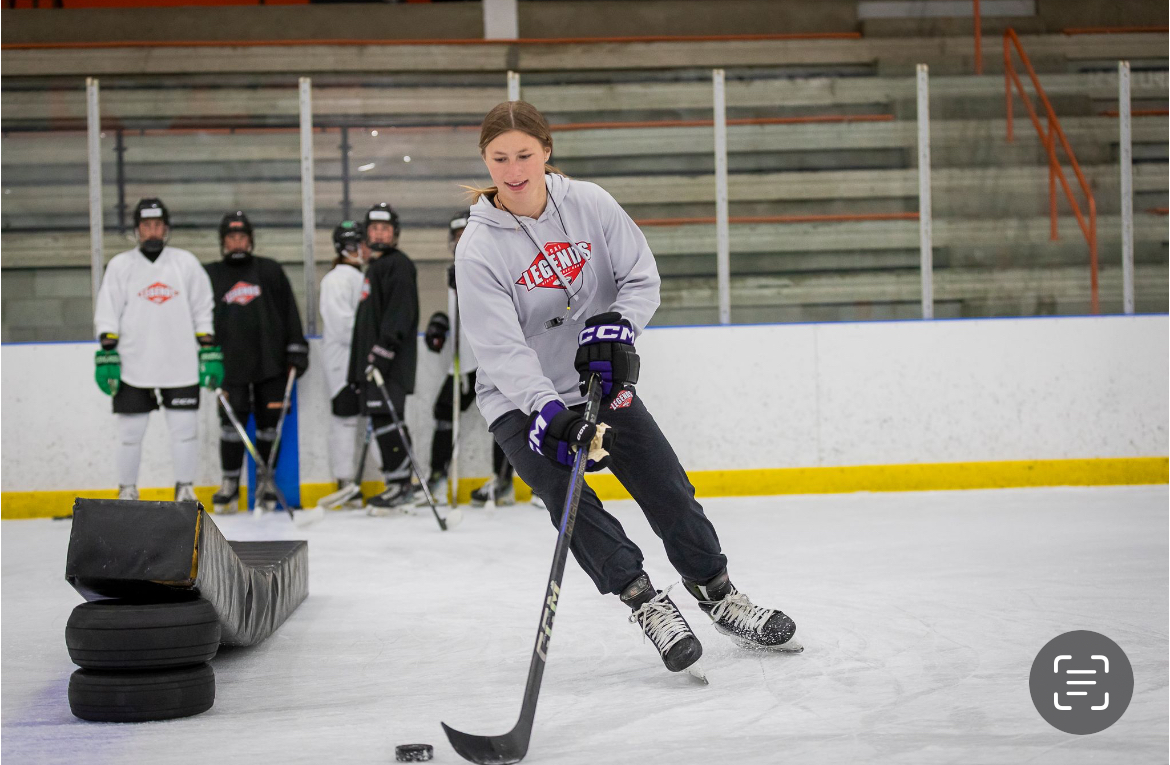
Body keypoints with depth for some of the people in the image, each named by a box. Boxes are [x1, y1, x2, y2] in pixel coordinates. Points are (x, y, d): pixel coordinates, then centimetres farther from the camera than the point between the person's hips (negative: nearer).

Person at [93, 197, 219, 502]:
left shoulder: (186, 263, 8)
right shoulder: (120, 265, 6)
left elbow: (203, 312, 10)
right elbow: (107, 314, 4)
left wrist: (209, 351, 4)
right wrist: (107, 353, -6)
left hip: (181, 366, 1)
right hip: (134, 366, 0)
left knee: (186, 429, 1)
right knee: (130, 432, 3)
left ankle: (185, 490, 14)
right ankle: (127, 492, 17)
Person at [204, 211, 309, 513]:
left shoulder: (270, 271, 9)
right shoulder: (211, 276, 9)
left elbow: (289, 312, 9)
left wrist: (296, 351, 3)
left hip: (271, 363, 1)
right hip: (231, 366, 0)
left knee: (269, 421, 2)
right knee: (231, 422, -6)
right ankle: (230, 484, 4)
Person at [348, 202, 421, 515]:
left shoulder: (398, 264, -7)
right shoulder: (375, 267, 24)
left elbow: (400, 313, -19)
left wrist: (382, 350, -24)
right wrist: (361, 365, 24)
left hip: (391, 360, -10)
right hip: (375, 358, 10)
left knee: (385, 417, -15)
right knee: (383, 419, 7)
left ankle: (400, 484, -14)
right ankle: (399, 486, 10)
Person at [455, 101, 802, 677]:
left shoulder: (589, 204, -9)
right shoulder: (479, 249, -17)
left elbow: (641, 278, -2)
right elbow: (502, 349, -23)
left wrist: (618, 324, -22)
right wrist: (550, 411, -35)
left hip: (599, 381, 3)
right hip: (521, 401, -3)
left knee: (667, 488, 2)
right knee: (568, 499, -21)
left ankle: (717, 593, 19)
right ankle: (645, 602, -9)